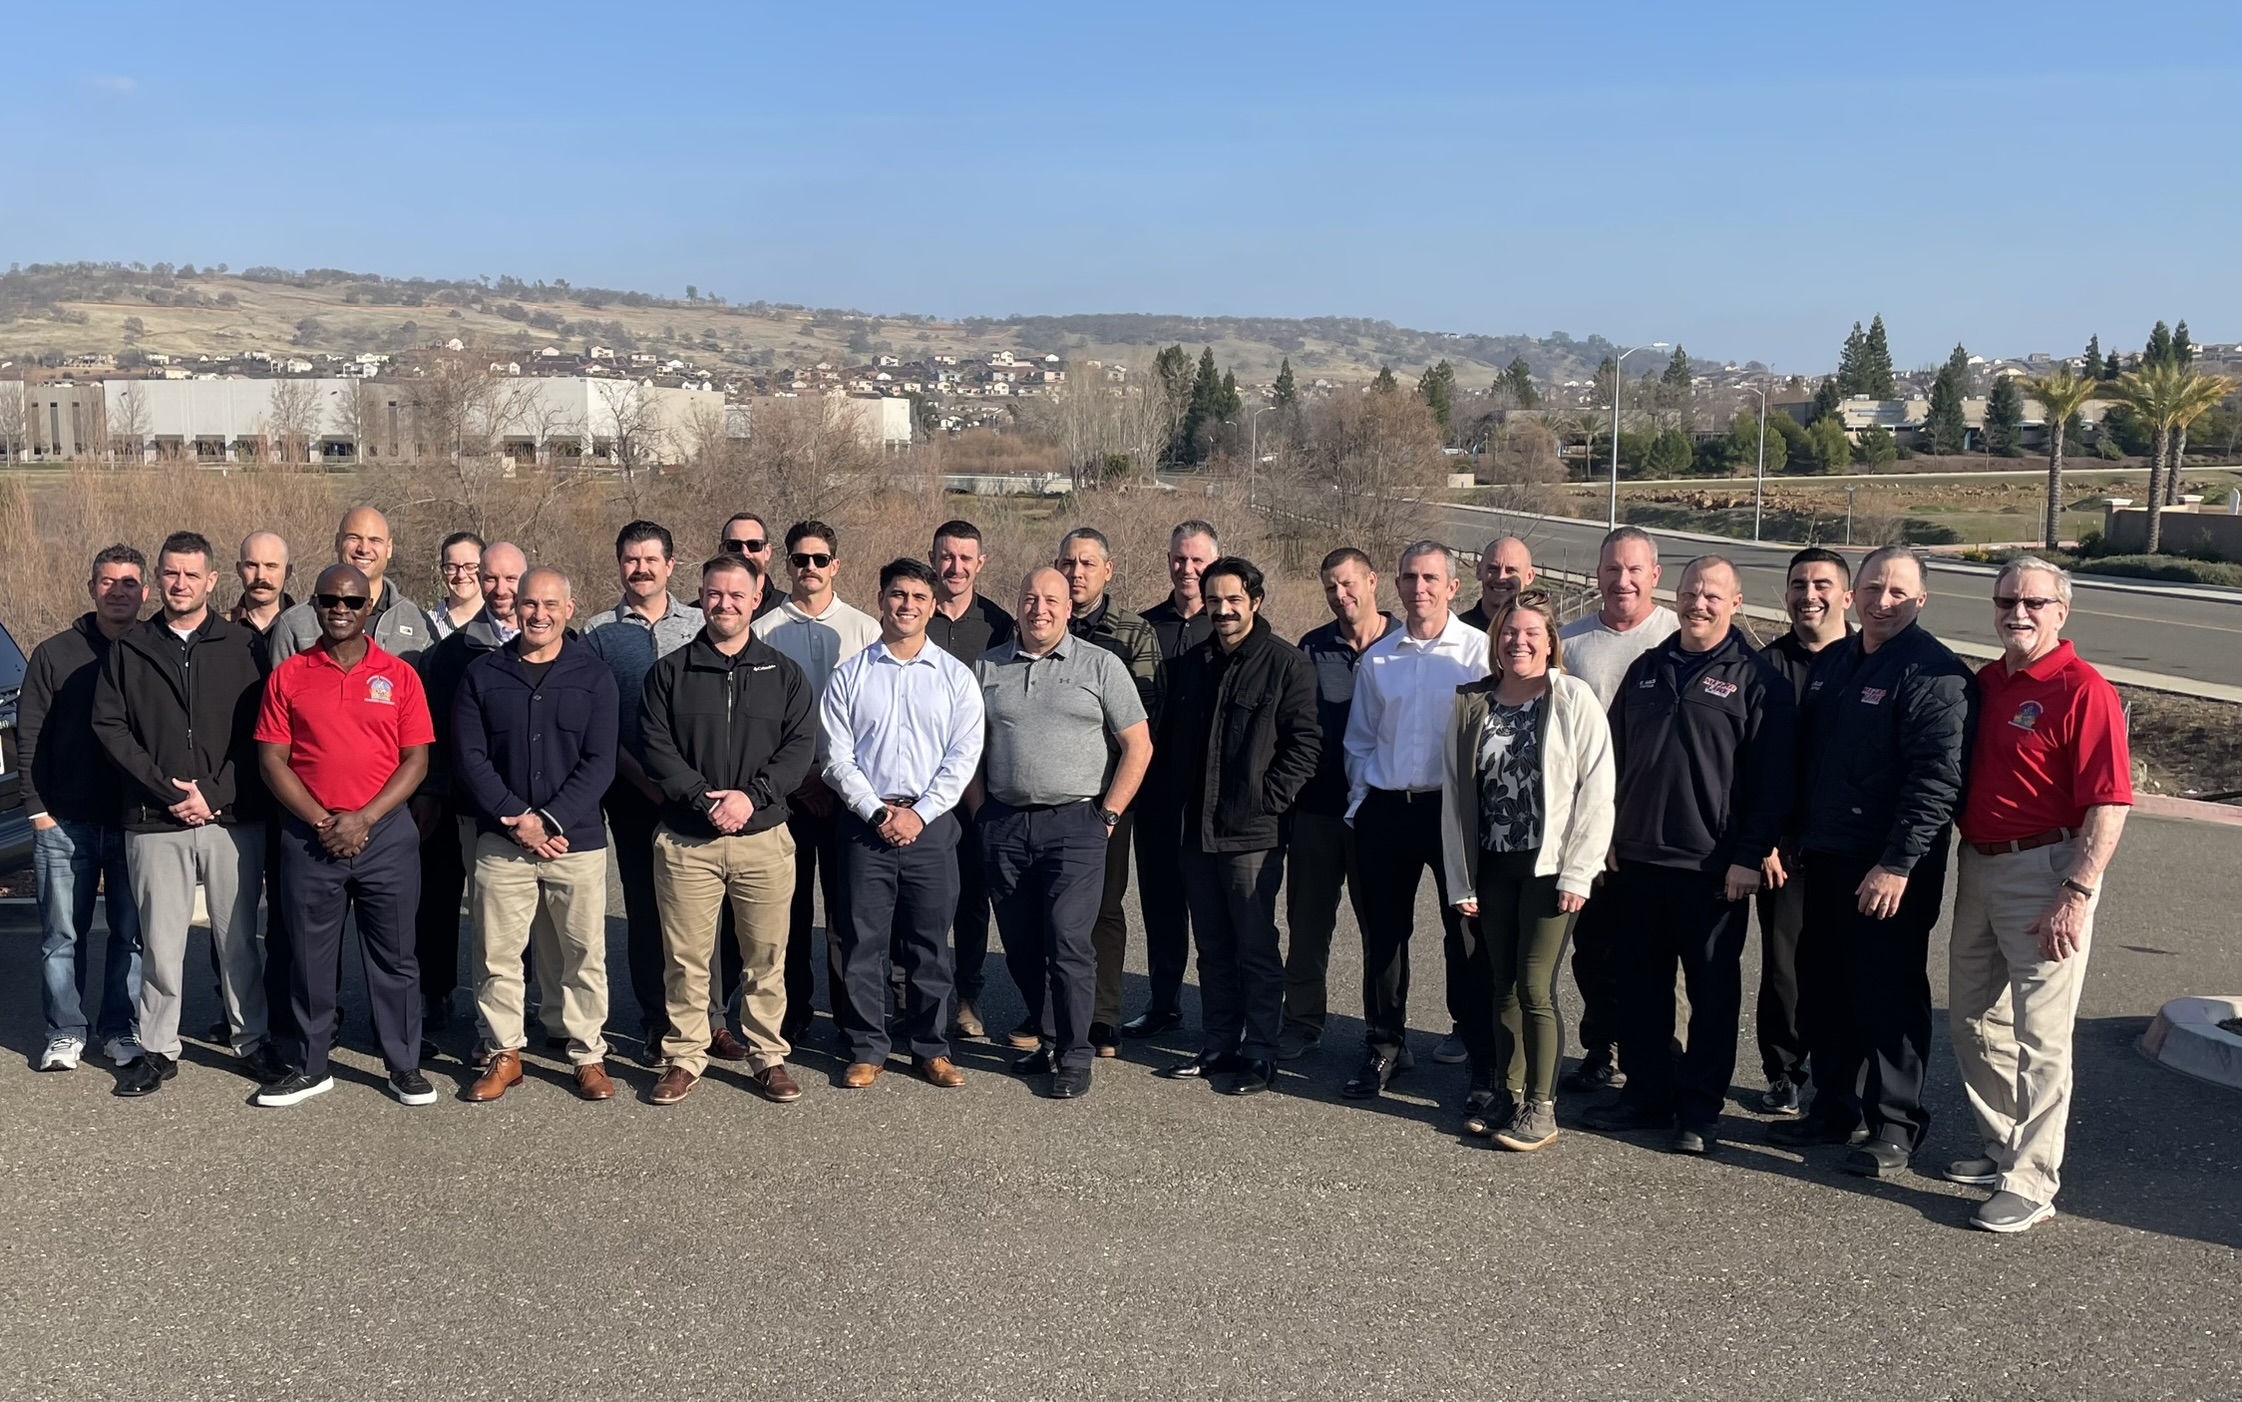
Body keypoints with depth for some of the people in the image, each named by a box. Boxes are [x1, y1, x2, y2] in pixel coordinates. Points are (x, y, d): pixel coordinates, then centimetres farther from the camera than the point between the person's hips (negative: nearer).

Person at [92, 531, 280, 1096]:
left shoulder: (241, 647, 4)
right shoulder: (130, 650, 8)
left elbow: (256, 733, 0)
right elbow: (109, 726, 1)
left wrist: (214, 794, -10)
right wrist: (166, 789, -9)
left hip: (232, 819, -1)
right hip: (154, 822, 1)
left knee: (238, 936, 5)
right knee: (160, 940, 4)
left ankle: (252, 1039, 17)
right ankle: (158, 1049, 16)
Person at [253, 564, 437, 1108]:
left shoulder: (399, 675, 3)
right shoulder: (288, 676, 4)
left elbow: (416, 759, 0)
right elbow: (272, 760, 0)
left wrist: (363, 818, -10)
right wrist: (322, 821, -9)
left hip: (385, 833, 0)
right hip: (309, 836, 1)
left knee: (395, 955, 5)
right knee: (310, 955, 8)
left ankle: (404, 1067, 15)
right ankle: (308, 1067, 21)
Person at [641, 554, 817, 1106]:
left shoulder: (784, 673, 7)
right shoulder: (669, 672, 6)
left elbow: (801, 746, 0)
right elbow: (657, 748, -1)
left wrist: (751, 796, -13)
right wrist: (704, 799, -14)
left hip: (764, 837, 0)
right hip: (685, 839, 0)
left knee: (766, 956, 5)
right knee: (685, 957, 4)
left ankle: (769, 1057, 18)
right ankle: (684, 1057, 17)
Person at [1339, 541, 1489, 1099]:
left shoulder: (1479, 650, -3)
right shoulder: (1377, 657, 10)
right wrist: (1359, 800, 8)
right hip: (1386, 808, 4)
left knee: (1465, 929, 5)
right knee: (1383, 932, 8)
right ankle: (1384, 1046, 20)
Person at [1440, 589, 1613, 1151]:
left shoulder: (1574, 700, -6)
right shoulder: (1470, 704, 6)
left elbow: (1597, 791, -8)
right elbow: (1455, 793, 7)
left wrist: (1576, 873, -12)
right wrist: (1460, 880, 4)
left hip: (1550, 867, -4)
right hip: (1491, 867, 4)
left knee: (1534, 987, -5)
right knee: (1500, 986, 9)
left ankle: (1540, 1107, 6)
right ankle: (1507, 1092, 22)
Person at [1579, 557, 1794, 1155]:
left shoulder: (1756, 680, -4)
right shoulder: (1646, 670, 12)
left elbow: (1772, 778, -7)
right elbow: (1614, 758, 15)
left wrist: (1750, 856, -12)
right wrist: (1606, 837, 10)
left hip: (1713, 869, -5)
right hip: (1636, 859, 5)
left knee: (1713, 992, 5)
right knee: (1638, 986, 11)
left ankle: (1700, 1110, 15)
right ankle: (1647, 1090, 24)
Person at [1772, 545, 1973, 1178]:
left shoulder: (1935, 675, -12)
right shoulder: (1832, 662, 13)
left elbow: (1937, 780, -19)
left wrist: (1898, 864, -22)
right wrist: (1791, 836, 15)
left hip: (1892, 870, -8)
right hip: (1826, 858, 8)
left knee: (1889, 996, 1)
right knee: (1823, 989, 14)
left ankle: (1894, 1126, 13)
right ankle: (1835, 1108, 28)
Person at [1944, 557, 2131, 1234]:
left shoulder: (2085, 691, -13)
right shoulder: (1983, 684, 10)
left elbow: (2109, 806, -18)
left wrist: (2076, 896, -22)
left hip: (2044, 871, -8)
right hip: (1978, 867, 8)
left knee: (2041, 1037, -3)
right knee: (1974, 1022, 17)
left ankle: (2030, 1182, 4)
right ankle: (2001, 1147, 32)